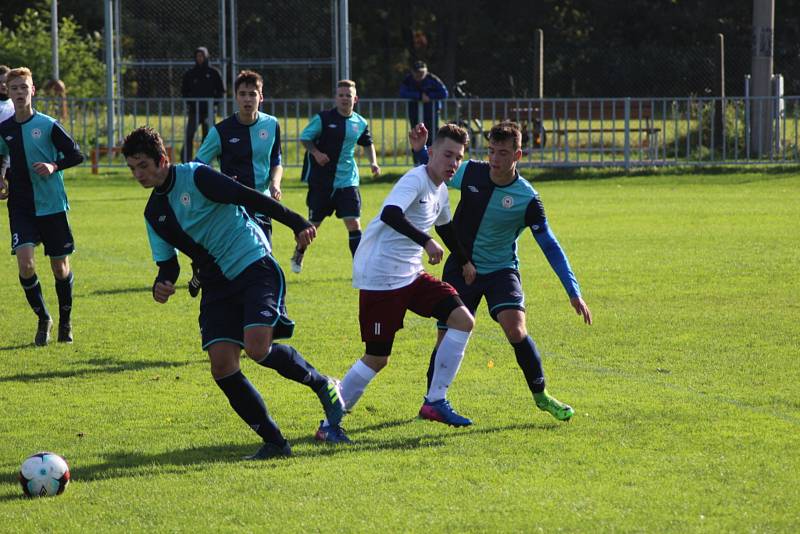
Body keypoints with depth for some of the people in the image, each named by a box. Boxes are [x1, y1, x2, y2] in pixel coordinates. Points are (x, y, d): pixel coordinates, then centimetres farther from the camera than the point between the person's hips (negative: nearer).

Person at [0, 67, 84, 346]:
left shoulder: (48, 125, -6)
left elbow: (76, 155, -3)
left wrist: (54, 166, -19)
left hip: (52, 206, -2)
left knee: (60, 268, 5)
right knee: (25, 264, -15)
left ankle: (65, 322, 27)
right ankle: (43, 319, 6)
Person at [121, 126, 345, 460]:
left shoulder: (195, 177, -9)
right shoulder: (154, 213, 12)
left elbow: (249, 198, -14)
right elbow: (167, 263, 17)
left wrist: (296, 223, -20)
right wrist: (162, 285, -7)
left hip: (255, 266, -7)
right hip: (217, 286, 7)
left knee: (257, 347, -25)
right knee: (222, 365, -10)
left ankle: (322, 385, 4)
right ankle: (274, 442, -1)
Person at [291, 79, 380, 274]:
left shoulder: (360, 123, 4)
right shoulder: (323, 118, -8)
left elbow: (368, 143, 23)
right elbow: (304, 137, -3)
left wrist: (373, 162, 9)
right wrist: (316, 153, -19)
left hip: (348, 181, 2)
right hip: (322, 182, -2)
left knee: (353, 223, -10)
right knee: (313, 223, 11)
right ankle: (298, 255, 37)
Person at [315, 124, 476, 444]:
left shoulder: (440, 191, 12)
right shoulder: (415, 180, -17)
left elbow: (446, 230, 32)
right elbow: (390, 214, -36)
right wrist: (426, 242, -41)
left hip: (411, 275, 9)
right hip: (380, 278, -9)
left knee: (463, 320, -1)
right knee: (377, 358, -7)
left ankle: (435, 402, 5)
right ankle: (330, 423, 6)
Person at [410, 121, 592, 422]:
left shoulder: (527, 199, -17)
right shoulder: (470, 172, -9)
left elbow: (550, 247, -13)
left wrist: (574, 293, -18)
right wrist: (420, 150, -8)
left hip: (501, 270, -2)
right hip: (461, 269, 2)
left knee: (516, 331, -23)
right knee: (447, 339, -2)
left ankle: (540, 395, -2)